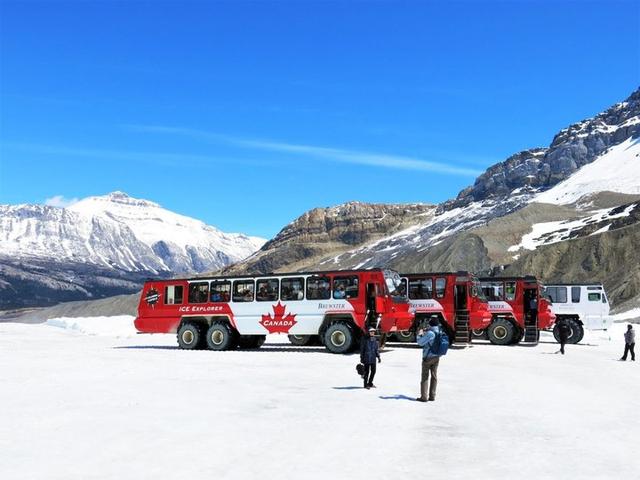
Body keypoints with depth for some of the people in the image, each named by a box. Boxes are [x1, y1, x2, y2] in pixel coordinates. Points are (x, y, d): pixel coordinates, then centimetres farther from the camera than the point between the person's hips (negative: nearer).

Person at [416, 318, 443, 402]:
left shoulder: (430, 333, -20)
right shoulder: (441, 333, 2)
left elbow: (420, 342, -13)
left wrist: (419, 334, 3)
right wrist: (424, 334, 17)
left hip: (428, 357, -7)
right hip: (436, 357, 7)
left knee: (425, 377, 0)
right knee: (434, 376, 10)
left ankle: (424, 397, 1)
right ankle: (432, 396, 14)